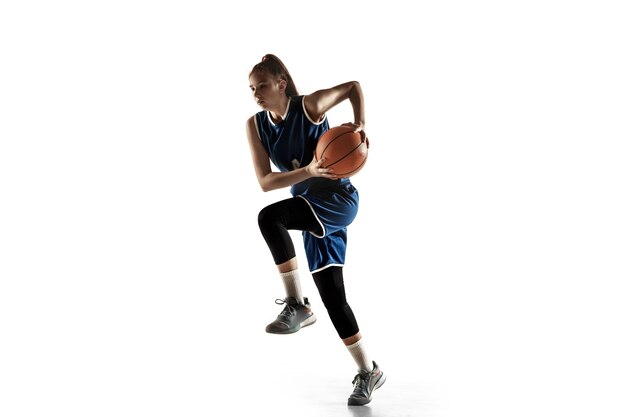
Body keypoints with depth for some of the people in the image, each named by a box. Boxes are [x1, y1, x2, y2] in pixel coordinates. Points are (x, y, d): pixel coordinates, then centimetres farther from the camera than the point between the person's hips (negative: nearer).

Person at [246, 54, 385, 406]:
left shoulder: (310, 107, -10)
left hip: (339, 199, -6)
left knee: (270, 217, -31)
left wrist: (360, 125, -11)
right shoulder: (256, 126, 0)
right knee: (332, 294, 6)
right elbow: (266, 182, -11)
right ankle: (368, 372, 19)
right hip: (311, 209, 6)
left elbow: (353, 86, 6)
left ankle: (298, 305, -19)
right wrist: (307, 171, -27)